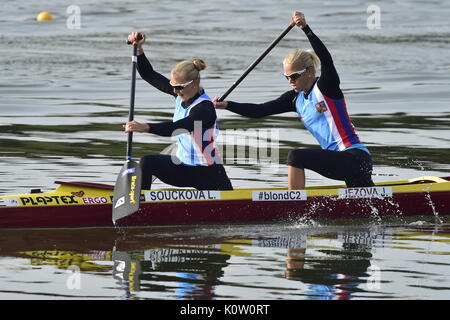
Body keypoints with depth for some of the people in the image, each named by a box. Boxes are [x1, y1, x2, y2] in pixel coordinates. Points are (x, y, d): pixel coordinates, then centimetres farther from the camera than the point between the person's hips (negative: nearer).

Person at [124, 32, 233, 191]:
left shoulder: (205, 108, -26)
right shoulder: (183, 94, -2)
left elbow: (176, 128, -42)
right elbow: (149, 75, 4)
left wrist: (145, 127, -55)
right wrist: (139, 48, -11)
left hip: (208, 173, -6)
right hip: (183, 165, 6)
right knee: (147, 162, -20)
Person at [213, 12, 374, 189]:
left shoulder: (326, 87, -9)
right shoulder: (295, 98, 12)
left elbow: (326, 59, -28)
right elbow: (259, 111, 8)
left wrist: (306, 28, -35)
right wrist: (226, 105, -3)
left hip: (355, 158, -10)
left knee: (296, 158, -22)